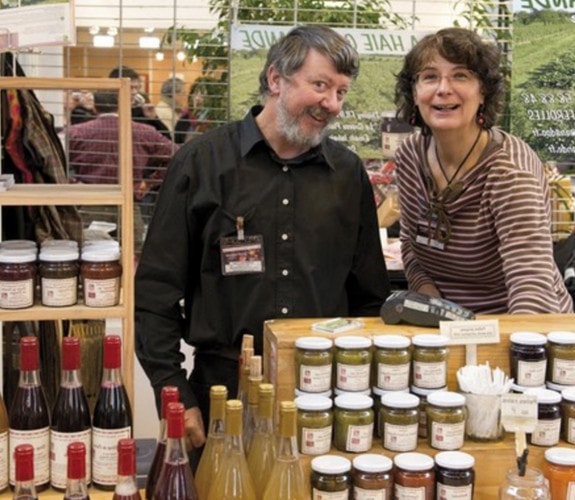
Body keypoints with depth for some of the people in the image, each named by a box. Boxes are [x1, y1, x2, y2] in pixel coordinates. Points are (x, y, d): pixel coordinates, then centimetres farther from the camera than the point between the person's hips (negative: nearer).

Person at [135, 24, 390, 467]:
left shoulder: (349, 173, 7)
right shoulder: (202, 161, -2)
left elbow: (370, 296, 14)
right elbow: (157, 288, -3)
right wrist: (175, 395, -8)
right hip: (224, 386, -2)